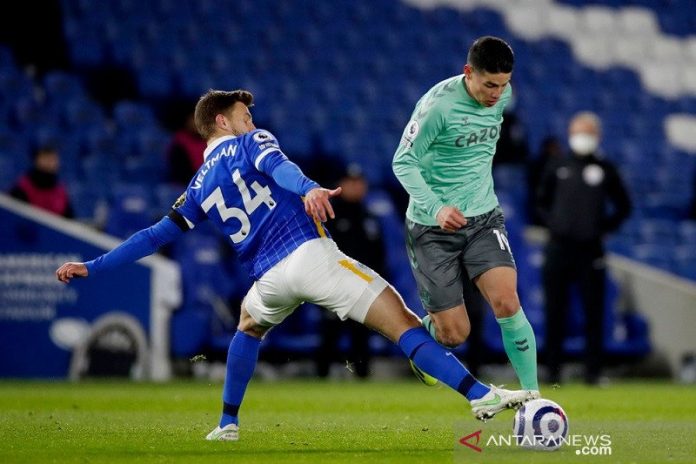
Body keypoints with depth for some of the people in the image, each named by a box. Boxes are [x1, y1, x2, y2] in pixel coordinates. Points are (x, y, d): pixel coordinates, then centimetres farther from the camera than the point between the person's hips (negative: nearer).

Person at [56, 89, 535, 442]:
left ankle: (227, 424, 37)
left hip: (271, 278, 5)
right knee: (403, 322, -11)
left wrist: (92, 268, 31)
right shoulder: (249, 142, 9)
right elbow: (276, 165, -15)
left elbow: (156, 235, 23)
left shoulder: (200, 187, 22)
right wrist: (308, 188, -37)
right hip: (311, 254, -5)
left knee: (249, 327, 39)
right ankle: (480, 395, -24)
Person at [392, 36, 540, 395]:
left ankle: (531, 393, -8)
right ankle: (424, 329, 34)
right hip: (431, 227, -4)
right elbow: (403, 163, -19)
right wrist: (436, 208, -32)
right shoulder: (438, 105, -21)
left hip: (483, 218, 4)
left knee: (506, 302, -18)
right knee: (455, 334, -3)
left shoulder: (503, 96, -1)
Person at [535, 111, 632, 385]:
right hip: (559, 248, 1)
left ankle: (593, 370, 1)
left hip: (591, 251, -1)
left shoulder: (605, 171, 6)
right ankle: (553, 369, 8)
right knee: (555, 313, 2)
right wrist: (550, 223, 4)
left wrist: (606, 227, 1)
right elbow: (541, 202, 19)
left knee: (593, 312, -3)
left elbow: (623, 206, 12)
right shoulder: (557, 170, 9)